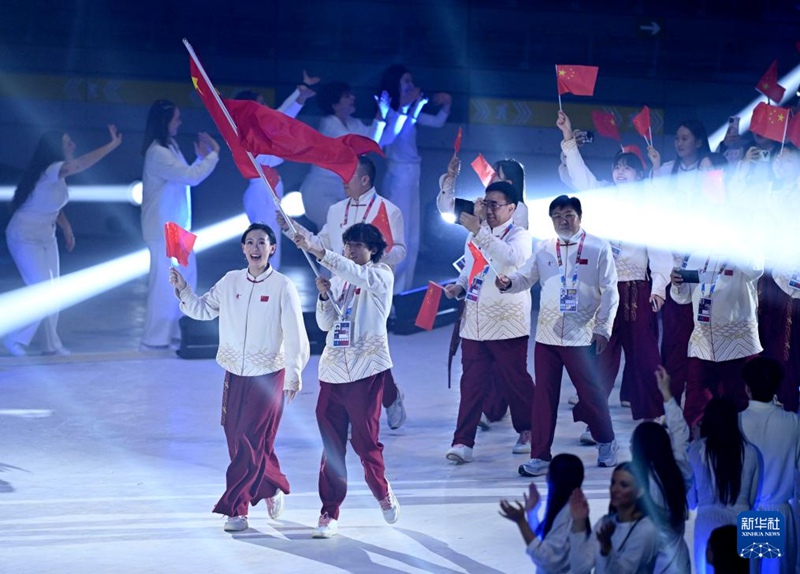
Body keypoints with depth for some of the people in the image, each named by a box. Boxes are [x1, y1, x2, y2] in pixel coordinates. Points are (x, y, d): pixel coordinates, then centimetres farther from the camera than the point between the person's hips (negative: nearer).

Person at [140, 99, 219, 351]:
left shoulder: (170, 147, 11)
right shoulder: (158, 153, -20)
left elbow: (184, 178, 18)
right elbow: (191, 177, -24)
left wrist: (202, 157, 8)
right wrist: (214, 154, -12)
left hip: (176, 226, 10)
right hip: (163, 228, -10)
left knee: (185, 277, 16)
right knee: (164, 281, -5)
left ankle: (171, 330, 27)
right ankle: (154, 339, 2)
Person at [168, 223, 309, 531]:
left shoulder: (283, 287, -9)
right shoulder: (230, 281, 4)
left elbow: (294, 335, -8)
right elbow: (203, 310, 15)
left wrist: (294, 376, -9)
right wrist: (183, 290, -1)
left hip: (268, 375, -5)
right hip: (235, 374, 5)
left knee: (252, 442, -5)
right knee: (237, 439, 8)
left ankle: (235, 508, 0)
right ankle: (273, 487, 29)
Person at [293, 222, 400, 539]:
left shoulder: (381, 275, 0)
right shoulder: (338, 278, 16)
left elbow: (356, 274, -23)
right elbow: (324, 323, 13)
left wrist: (317, 251, -32)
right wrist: (324, 295, -6)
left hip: (367, 369, -5)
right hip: (333, 368, 5)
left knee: (365, 439, -1)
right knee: (331, 444, 1)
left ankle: (383, 492, 25)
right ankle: (329, 511, 4)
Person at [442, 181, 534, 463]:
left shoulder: (519, 235, -4)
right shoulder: (475, 236, 15)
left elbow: (511, 257, -27)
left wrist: (479, 231, -31)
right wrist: (459, 286, 7)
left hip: (507, 323, -5)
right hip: (474, 322, 5)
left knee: (515, 379, 3)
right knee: (471, 382, 0)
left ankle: (527, 431, 22)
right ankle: (463, 442, -3)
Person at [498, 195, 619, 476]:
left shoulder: (598, 248, -1)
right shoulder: (544, 249, 9)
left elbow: (609, 291, -2)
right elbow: (526, 277, 7)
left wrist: (603, 328, -8)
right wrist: (508, 283, -16)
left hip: (581, 335, -3)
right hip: (547, 335, 3)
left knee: (590, 392, 5)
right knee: (544, 396, 4)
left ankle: (606, 442, 28)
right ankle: (540, 456, 9)